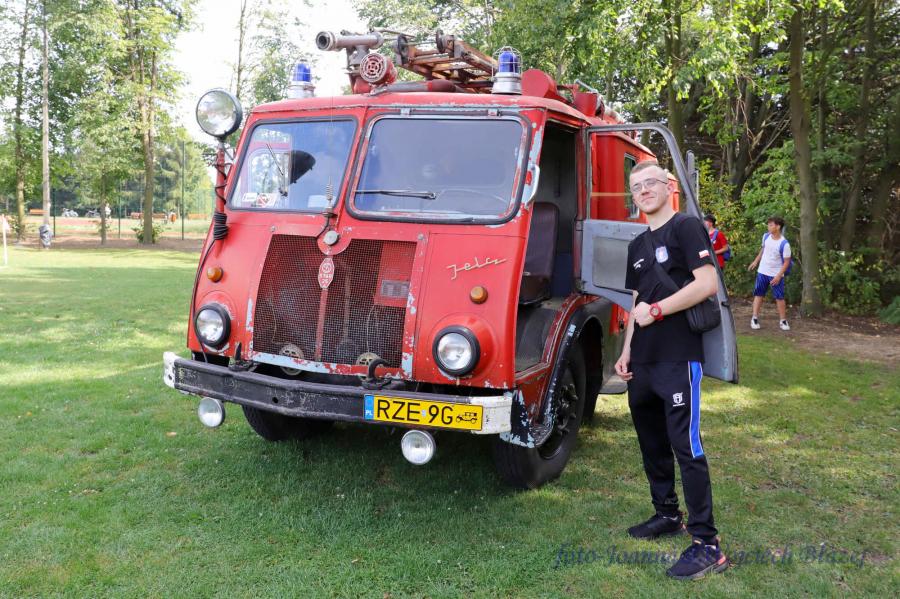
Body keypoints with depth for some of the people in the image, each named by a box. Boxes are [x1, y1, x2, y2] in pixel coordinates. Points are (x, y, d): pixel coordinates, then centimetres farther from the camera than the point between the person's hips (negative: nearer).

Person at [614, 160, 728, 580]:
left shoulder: (685, 227, -5)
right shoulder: (638, 245, 17)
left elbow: (707, 283, -15)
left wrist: (656, 311, -14)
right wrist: (626, 351, 13)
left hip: (679, 359, -8)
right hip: (643, 361, 8)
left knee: (686, 446, -9)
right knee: (652, 442, 13)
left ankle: (707, 545, -4)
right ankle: (667, 515, 29)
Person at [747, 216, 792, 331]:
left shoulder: (784, 244, -18)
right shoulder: (766, 237, -2)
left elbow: (786, 262, -14)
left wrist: (778, 276, -19)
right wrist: (755, 261, 19)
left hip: (776, 275, -5)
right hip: (762, 272, 5)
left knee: (779, 297, 0)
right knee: (758, 294, 7)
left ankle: (783, 320, 11)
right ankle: (754, 319, 12)